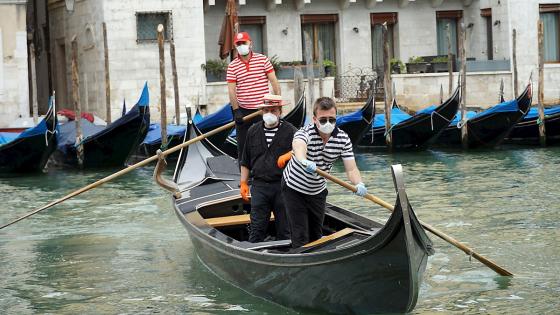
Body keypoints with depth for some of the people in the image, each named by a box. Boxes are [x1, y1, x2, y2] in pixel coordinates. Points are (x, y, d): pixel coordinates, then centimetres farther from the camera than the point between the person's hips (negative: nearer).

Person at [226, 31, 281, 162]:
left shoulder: (263, 59, 1)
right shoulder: (232, 66, 1)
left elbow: (274, 81, 1)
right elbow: (231, 90, -2)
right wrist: (236, 111, -9)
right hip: (243, 111, 1)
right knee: (242, 145, 5)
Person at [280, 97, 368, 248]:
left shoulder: (343, 139, -14)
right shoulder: (305, 133, -29)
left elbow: (351, 168, -20)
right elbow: (298, 147, -53)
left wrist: (359, 184, -43)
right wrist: (304, 162, -78)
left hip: (318, 191, 5)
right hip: (294, 189, -5)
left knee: (316, 235, 16)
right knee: (300, 237, -7)